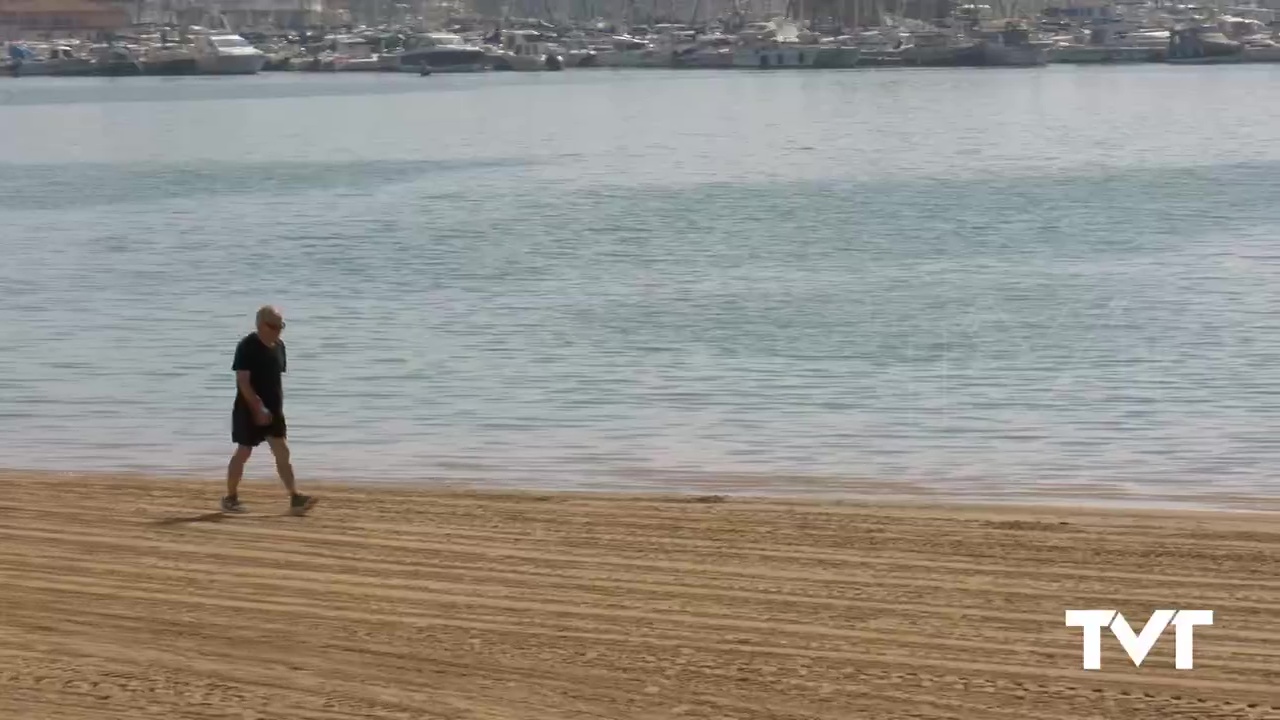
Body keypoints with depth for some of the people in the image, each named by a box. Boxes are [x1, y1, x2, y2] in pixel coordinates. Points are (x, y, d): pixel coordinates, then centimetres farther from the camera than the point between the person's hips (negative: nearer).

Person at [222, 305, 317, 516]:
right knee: (243, 452, 2)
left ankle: (295, 498, -6)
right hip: (250, 410, -7)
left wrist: (279, 406, 12)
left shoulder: (279, 346, 8)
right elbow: (243, 381, -19)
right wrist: (258, 407, -24)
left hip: (273, 410, 7)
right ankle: (230, 498, 15)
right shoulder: (247, 347, -14)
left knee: (283, 452, -1)